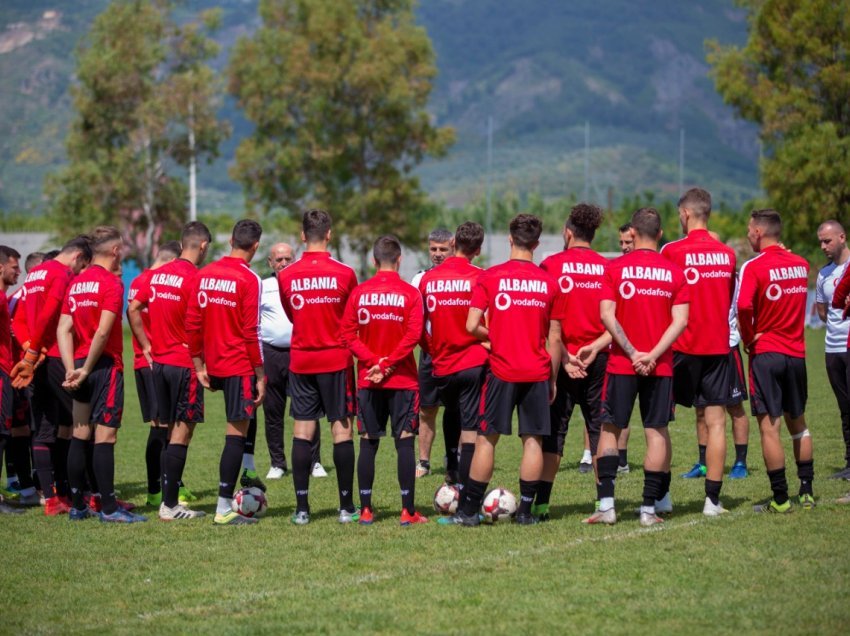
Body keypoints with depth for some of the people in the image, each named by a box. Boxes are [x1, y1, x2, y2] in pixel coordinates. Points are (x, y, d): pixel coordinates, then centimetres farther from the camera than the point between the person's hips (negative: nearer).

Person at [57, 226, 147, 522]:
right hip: (106, 365, -7)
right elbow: (103, 332, -19)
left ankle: (77, 506, 14)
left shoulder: (76, 283, 11)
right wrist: (86, 369, -12)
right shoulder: (111, 283, -10)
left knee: (79, 436, 10)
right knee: (105, 436, -6)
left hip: (81, 367, 7)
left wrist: (71, 369, -2)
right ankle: (109, 508, -5)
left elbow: (64, 328, 5)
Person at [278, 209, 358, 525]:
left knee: (302, 431, 4)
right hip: (337, 359, -2)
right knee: (342, 429, 2)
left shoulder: (286, 276, -2)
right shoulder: (344, 274, -8)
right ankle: (347, 507, 4)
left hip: (301, 361, 2)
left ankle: (302, 508, 2)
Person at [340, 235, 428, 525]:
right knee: (405, 441, 0)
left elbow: (348, 333, -3)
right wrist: (386, 364, -9)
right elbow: (413, 335, -12)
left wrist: (373, 361, -7)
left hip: (368, 381, 2)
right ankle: (408, 510, -3)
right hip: (403, 380, -2)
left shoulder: (359, 293, 2)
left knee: (368, 443, 6)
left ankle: (366, 510, 7)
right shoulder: (410, 294, -5)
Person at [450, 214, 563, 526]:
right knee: (533, 439, 6)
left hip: (502, 371, -1)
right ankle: (525, 510, 5)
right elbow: (555, 339, 4)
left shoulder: (490, 277, -4)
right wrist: (553, 380, 12)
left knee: (486, 439, 5)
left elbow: (472, 326, -8)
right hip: (537, 372, 1)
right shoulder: (549, 282, 2)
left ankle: (470, 510, 7)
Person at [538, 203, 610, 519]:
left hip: (562, 358, -1)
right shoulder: (607, 268, 2)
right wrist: (595, 347, -6)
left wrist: (563, 357, -8)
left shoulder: (551, 265, -3)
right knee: (599, 428, 8)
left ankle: (541, 502, -1)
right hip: (598, 359, 1)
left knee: (553, 429, 4)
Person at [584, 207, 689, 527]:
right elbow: (680, 320, -5)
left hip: (622, 364, -1)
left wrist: (633, 353, -8)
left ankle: (606, 505, 0)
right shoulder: (674, 273, 2)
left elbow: (607, 315, -9)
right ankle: (649, 509, 4)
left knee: (610, 429, 7)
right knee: (657, 431, 5)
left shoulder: (615, 268, -2)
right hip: (660, 366, 1)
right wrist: (653, 355, -9)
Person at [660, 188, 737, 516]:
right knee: (715, 421, 3)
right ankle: (713, 499, 0)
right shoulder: (727, 254, 5)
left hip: (682, 346, -3)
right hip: (718, 346, 3)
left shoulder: (673, 251, -8)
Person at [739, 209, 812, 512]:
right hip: (796, 353, 6)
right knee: (797, 422, 18)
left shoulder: (754, 267, -12)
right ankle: (806, 492, 22)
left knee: (769, 427, -3)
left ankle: (780, 499, -3)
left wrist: (749, 338, -10)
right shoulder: (800, 264, 5)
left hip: (765, 353, -6)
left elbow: (744, 306, -25)